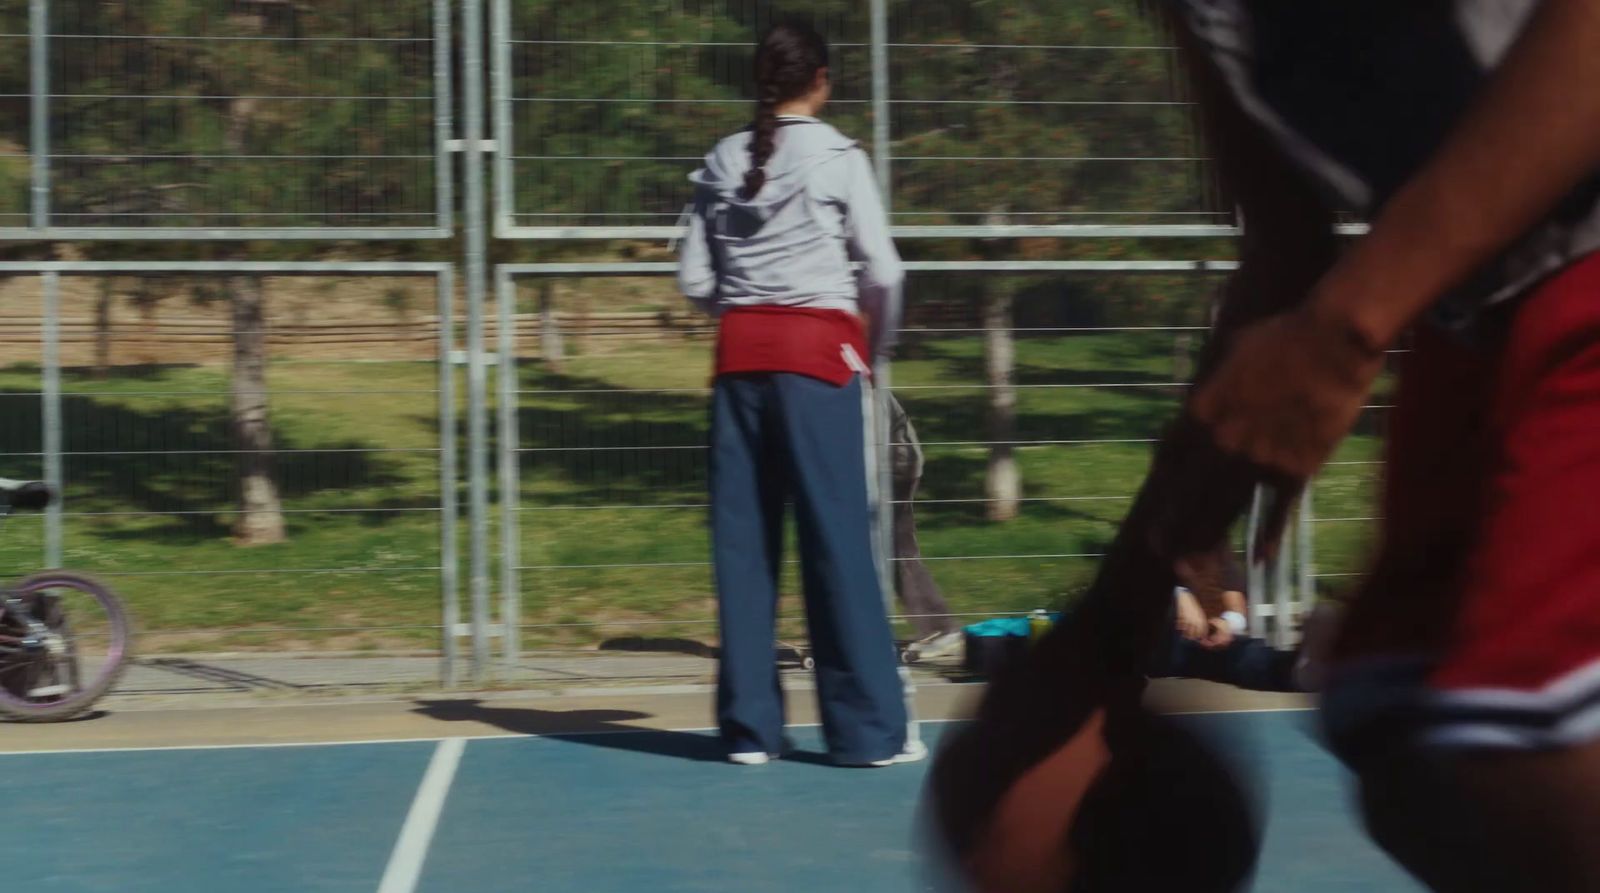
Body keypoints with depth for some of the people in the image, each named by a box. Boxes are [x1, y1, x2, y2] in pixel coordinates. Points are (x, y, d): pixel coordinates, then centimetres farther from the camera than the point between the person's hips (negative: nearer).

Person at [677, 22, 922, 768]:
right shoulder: (838, 157, -3)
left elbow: (694, 279, 7)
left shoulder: (722, 162, 8)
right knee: (838, 540, -1)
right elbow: (882, 273, -4)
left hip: (740, 352, 4)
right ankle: (870, 729, 2)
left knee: (744, 539, 6)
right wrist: (875, 345, 11)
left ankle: (749, 726, 9)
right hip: (818, 350, -4)